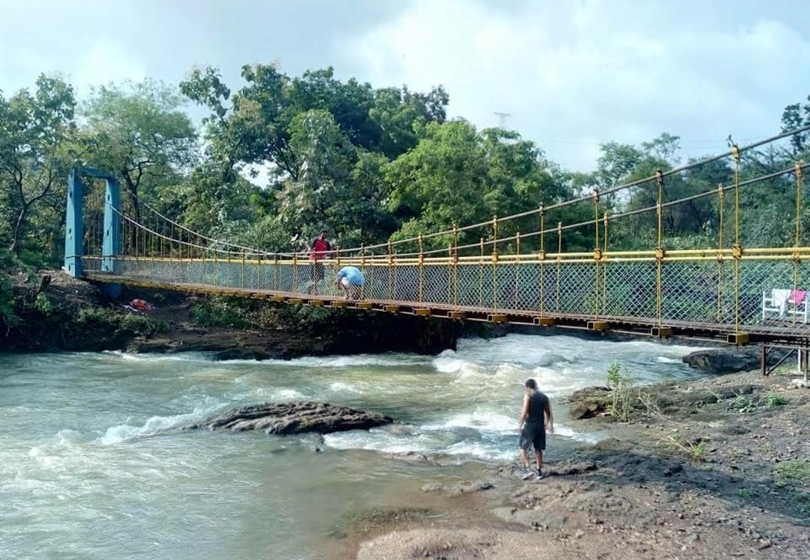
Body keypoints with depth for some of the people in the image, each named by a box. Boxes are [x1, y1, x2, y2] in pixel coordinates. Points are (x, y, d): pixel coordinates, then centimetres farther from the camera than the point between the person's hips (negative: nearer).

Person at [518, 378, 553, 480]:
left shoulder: (528, 396, -9)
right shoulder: (544, 397, 7)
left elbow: (524, 412, -17)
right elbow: (548, 413, 11)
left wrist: (520, 425, -8)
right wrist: (550, 424, 25)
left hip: (529, 426, -5)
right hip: (540, 426, 5)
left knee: (523, 448, 5)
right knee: (538, 449, 14)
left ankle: (528, 469, -8)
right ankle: (538, 472, 17)